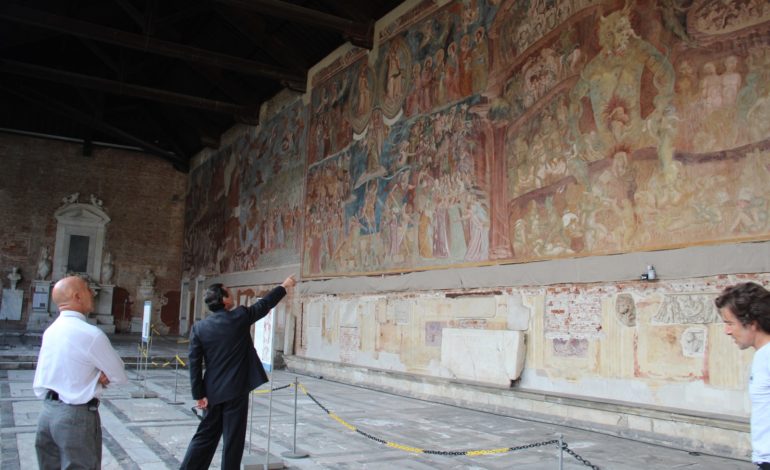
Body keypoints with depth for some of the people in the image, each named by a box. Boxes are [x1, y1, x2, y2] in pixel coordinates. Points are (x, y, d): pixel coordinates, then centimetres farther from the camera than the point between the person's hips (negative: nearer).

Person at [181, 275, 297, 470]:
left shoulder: (199, 327, 0)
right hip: (236, 390, -4)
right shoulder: (240, 317, -8)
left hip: (213, 392, 4)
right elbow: (264, 304, 6)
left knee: (205, 435, 15)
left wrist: (199, 394, 3)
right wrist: (284, 286, 22)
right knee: (233, 438, 5)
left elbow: (194, 363, -1)